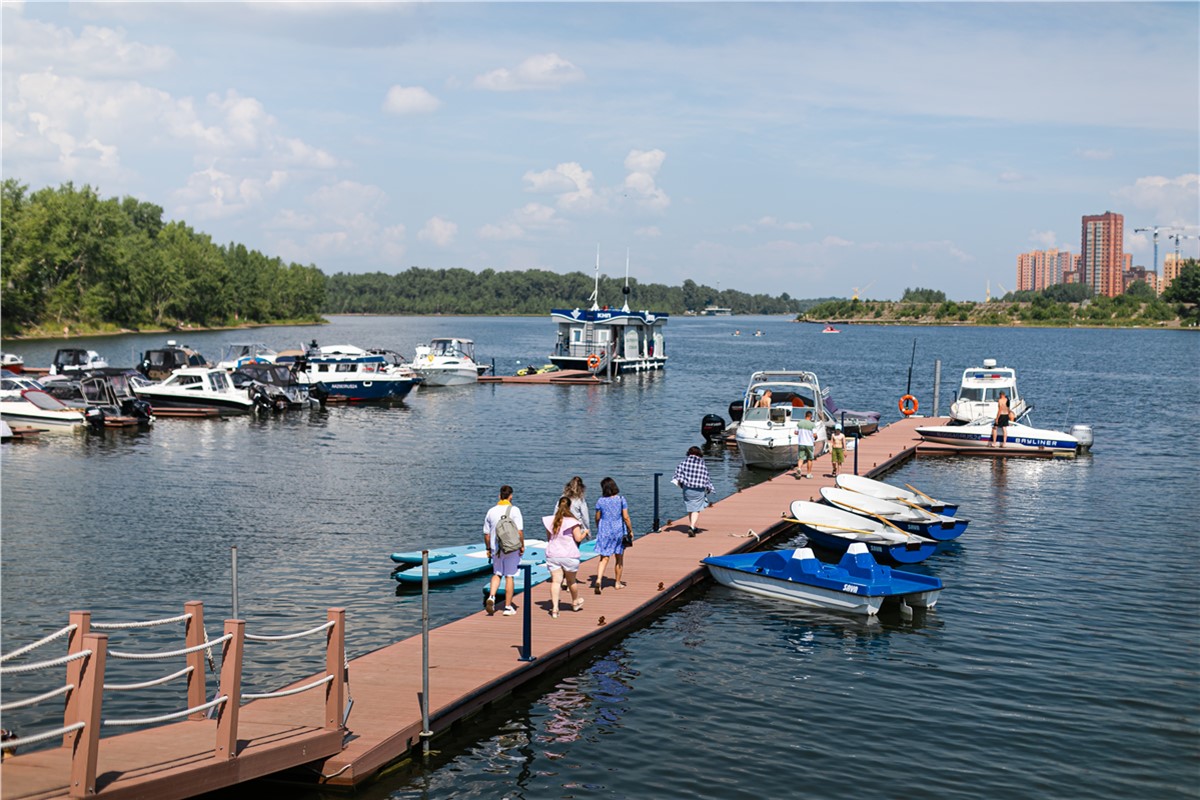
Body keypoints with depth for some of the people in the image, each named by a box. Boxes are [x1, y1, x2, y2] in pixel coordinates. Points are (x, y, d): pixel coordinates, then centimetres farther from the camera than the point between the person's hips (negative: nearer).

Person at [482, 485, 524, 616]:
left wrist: (488, 549, 20)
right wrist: (522, 546, -5)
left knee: (497, 574, 18)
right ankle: (508, 607, 8)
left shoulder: (491, 511, 3)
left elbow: (486, 533, 8)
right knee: (509, 576, 5)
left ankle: (491, 597, -5)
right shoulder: (514, 510, -9)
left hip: (495, 548, 3)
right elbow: (519, 531, -16)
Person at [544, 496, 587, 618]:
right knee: (571, 580, 16)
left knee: (556, 581, -1)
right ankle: (575, 602, 36)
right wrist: (584, 533, 8)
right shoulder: (572, 521, -10)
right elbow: (578, 538, -12)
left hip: (552, 555, 3)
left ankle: (554, 608, -10)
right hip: (569, 556, -3)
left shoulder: (551, 520, 4)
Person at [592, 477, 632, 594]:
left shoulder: (600, 501, -4)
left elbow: (597, 518, 5)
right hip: (619, 530, 0)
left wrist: (598, 530, 21)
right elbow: (626, 517, -8)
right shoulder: (621, 500, -6)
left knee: (604, 558, 2)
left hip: (604, 531, 0)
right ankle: (617, 583, 24)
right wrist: (630, 530, 3)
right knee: (619, 558, 15)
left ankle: (599, 580, -19)